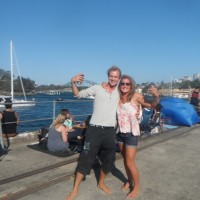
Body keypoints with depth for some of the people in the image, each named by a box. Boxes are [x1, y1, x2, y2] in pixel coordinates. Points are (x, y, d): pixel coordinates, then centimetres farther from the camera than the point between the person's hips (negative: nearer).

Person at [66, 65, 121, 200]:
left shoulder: (119, 91, 5)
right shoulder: (97, 88, -3)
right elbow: (78, 94, 4)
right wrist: (73, 82, -15)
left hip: (110, 131, 4)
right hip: (95, 129, -4)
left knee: (109, 160, 17)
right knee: (86, 159, 1)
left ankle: (101, 183, 42)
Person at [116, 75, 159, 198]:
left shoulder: (136, 96, -15)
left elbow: (151, 105, -23)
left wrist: (157, 96, -40)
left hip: (131, 133, -5)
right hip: (120, 132, 5)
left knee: (130, 162, 1)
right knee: (125, 159, 18)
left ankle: (136, 187, 22)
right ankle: (129, 181, 39)